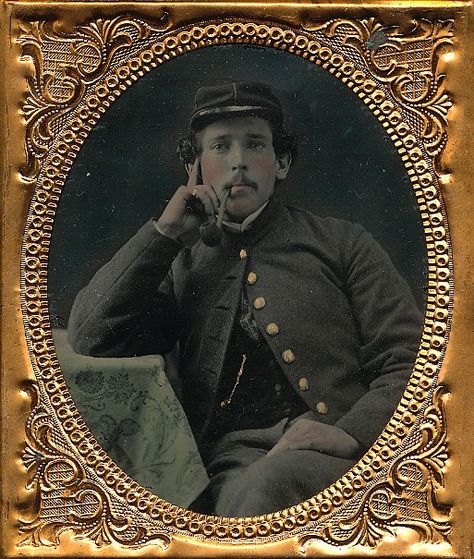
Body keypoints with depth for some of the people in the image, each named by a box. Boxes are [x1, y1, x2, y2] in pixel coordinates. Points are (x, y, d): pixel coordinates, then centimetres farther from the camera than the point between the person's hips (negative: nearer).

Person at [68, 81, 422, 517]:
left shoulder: (341, 244, 14)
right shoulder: (181, 266, 20)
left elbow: (407, 362, 6)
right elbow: (89, 338, 7)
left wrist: (352, 432, -14)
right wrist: (163, 234, 7)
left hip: (337, 458, 0)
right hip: (236, 457, 1)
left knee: (268, 485, -34)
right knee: (249, 493, -36)